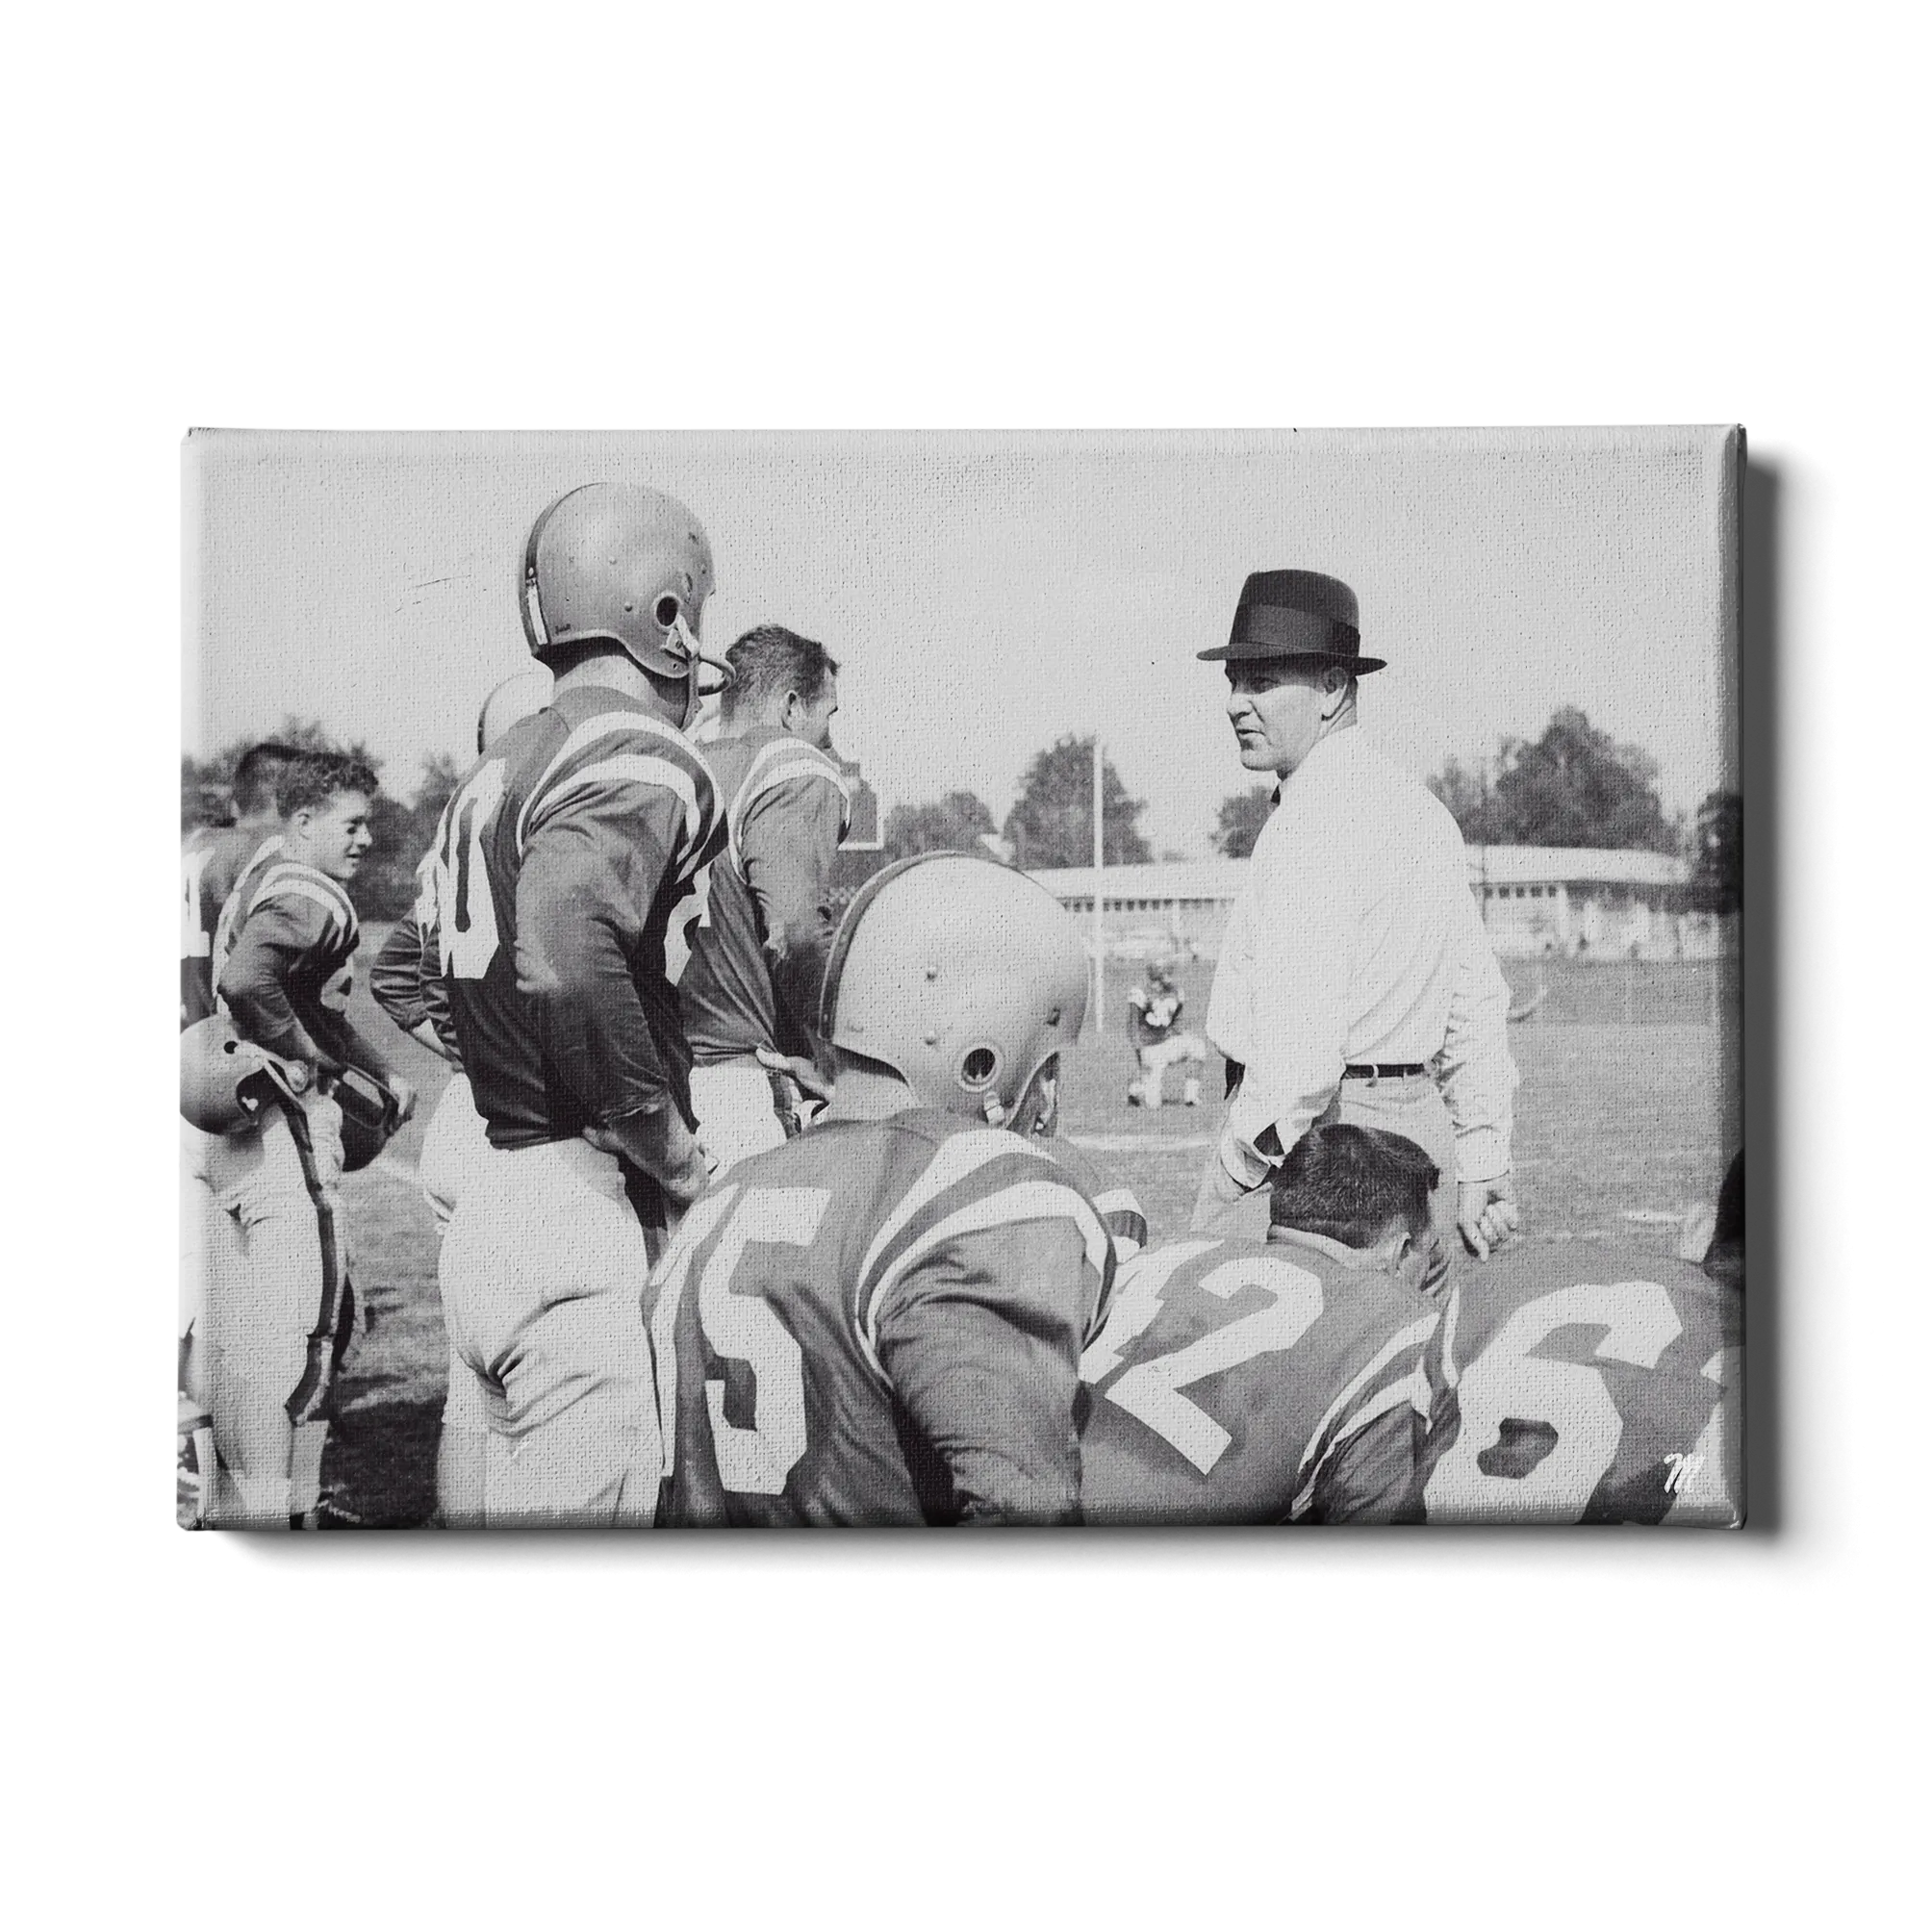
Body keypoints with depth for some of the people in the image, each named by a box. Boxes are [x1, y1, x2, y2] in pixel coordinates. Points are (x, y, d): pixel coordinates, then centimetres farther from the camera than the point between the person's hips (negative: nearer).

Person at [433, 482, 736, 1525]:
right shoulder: (638, 759, -12)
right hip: (586, 1216, -9)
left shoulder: (500, 767, 15)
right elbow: (569, 962, -28)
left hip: (489, 1202, 9)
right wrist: (676, 1154, -18)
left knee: (520, 1493, 17)